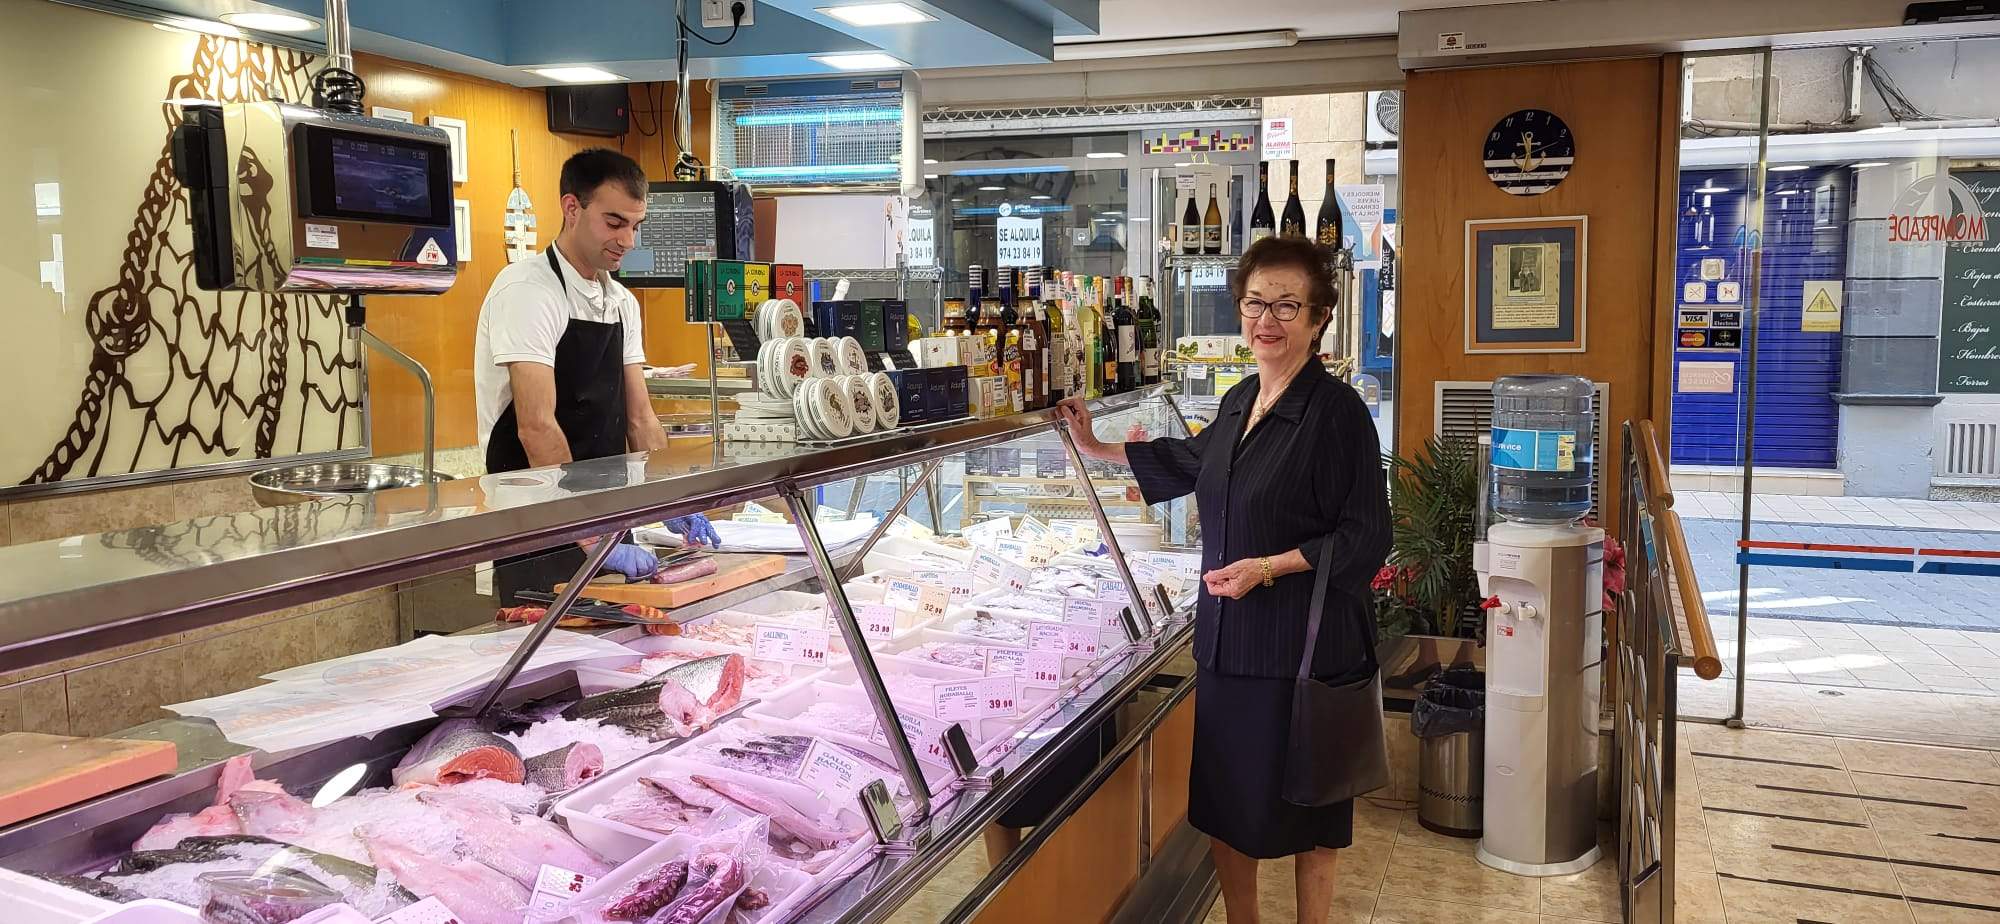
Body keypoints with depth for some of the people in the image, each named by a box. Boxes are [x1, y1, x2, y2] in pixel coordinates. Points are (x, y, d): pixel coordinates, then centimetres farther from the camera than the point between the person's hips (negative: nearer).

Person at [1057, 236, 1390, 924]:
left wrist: (1271, 567, -23)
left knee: (1305, 812, 8)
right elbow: (1193, 459, 29)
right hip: (1228, 639, 7)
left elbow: (1365, 537, -15)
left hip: (1305, 647, -7)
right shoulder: (1241, 402, 8)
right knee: (1223, 800, 16)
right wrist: (1097, 448, 30)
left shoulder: (1335, 410, -14)